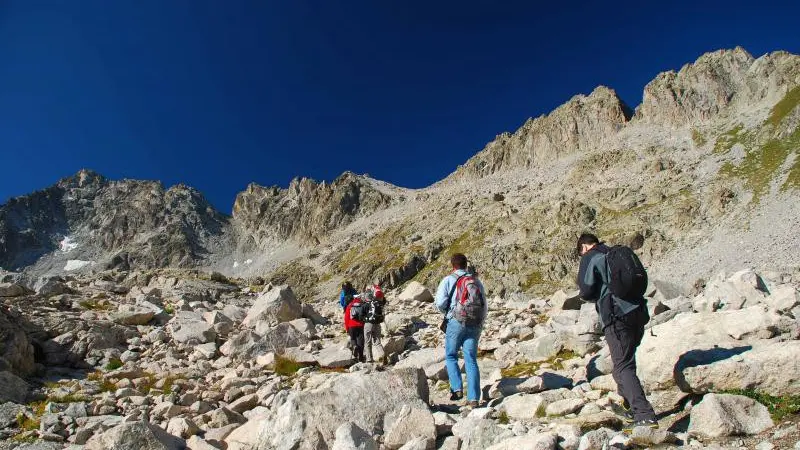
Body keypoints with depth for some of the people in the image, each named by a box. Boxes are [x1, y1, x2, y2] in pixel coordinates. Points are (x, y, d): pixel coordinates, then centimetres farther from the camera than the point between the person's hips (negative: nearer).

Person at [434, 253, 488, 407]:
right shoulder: (476, 281, 14)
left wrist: (447, 313, 9)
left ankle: (457, 389, 1)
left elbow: (440, 302, -11)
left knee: (451, 356, 13)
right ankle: (473, 398, 3)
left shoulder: (449, 280, 0)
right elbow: (485, 306, 14)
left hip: (456, 323, -4)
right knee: (471, 360, 6)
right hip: (475, 325, 4)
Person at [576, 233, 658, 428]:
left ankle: (645, 415, -17)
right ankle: (630, 405, 29)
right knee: (626, 360, 22)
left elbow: (586, 292, -8)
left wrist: (599, 297, 15)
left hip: (616, 317, -8)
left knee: (624, 366, -7)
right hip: (639, 312, 8)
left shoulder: (590, 258, -1)